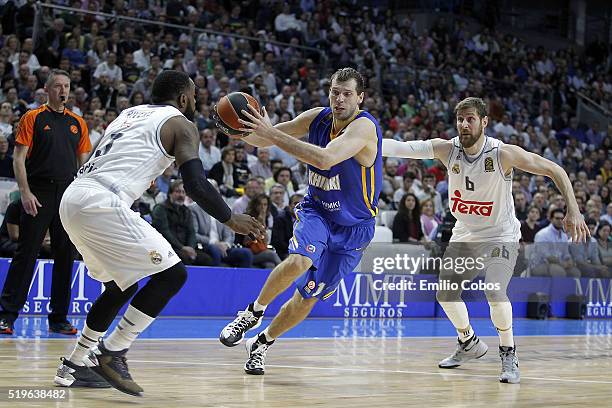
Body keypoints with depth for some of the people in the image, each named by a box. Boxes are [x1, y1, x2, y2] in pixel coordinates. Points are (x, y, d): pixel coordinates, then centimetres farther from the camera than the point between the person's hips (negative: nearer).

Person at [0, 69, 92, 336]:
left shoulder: (77, 123, 14)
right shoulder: (33, 118, 2)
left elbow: (83, 162, 17)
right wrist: (25, 192, -13)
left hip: (69, 194, 4)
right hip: (39, 194, -4)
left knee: (65, 256, 4)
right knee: (26, 254, -6)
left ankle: (59, 318, 11)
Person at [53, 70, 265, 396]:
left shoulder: (130, 113, 28)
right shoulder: (180, 124, 5)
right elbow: (196, 185, -5)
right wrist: (231, 220, 7)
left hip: (72, 198, 9)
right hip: (102, 203, -9)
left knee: (122, 285, 23)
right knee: (171, 274, -2)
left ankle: (74, 366, 24)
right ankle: (111, 353, -4)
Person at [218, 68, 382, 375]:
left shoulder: (364, 126, -25)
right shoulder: (318, 118, -6)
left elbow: (325, 158, -43)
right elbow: (262, 139, 1)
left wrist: (272, 133, -44)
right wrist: (242, 130, -24)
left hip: (353, 226, -2)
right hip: (316, 210, 2)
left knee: (308, 298, 3)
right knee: (298, 261, -30)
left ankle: (261, 344, 25)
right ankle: (253, 312, -9)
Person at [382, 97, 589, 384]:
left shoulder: (503, 153, -23)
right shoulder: (447, 149, -13)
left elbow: (555, 171, -17)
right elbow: (402, 148, -23)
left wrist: (573, 211, -26)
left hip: (500, 236, -5)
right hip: (464, 235, 5)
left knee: (494, 290, -26)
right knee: (445, 293, 8)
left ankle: (509, 355, -7)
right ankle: (469, 343, 35)